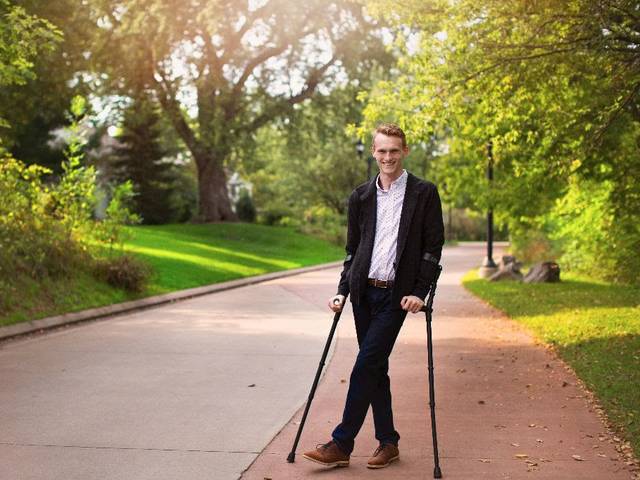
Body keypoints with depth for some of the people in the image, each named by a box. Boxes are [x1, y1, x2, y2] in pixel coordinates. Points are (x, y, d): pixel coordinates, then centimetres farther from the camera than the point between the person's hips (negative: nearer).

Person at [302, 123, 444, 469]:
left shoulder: (424, 193, -1)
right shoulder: (360, 197, 10)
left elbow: (433, 248, -2)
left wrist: (420, 292, -10)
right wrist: (342, 291, 7)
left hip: (396, 294, -5)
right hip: (364, 291, 5)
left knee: (366, 365, -10)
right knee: (375, 368, 9)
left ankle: (341, 444, -5)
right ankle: (388, 442, 19)